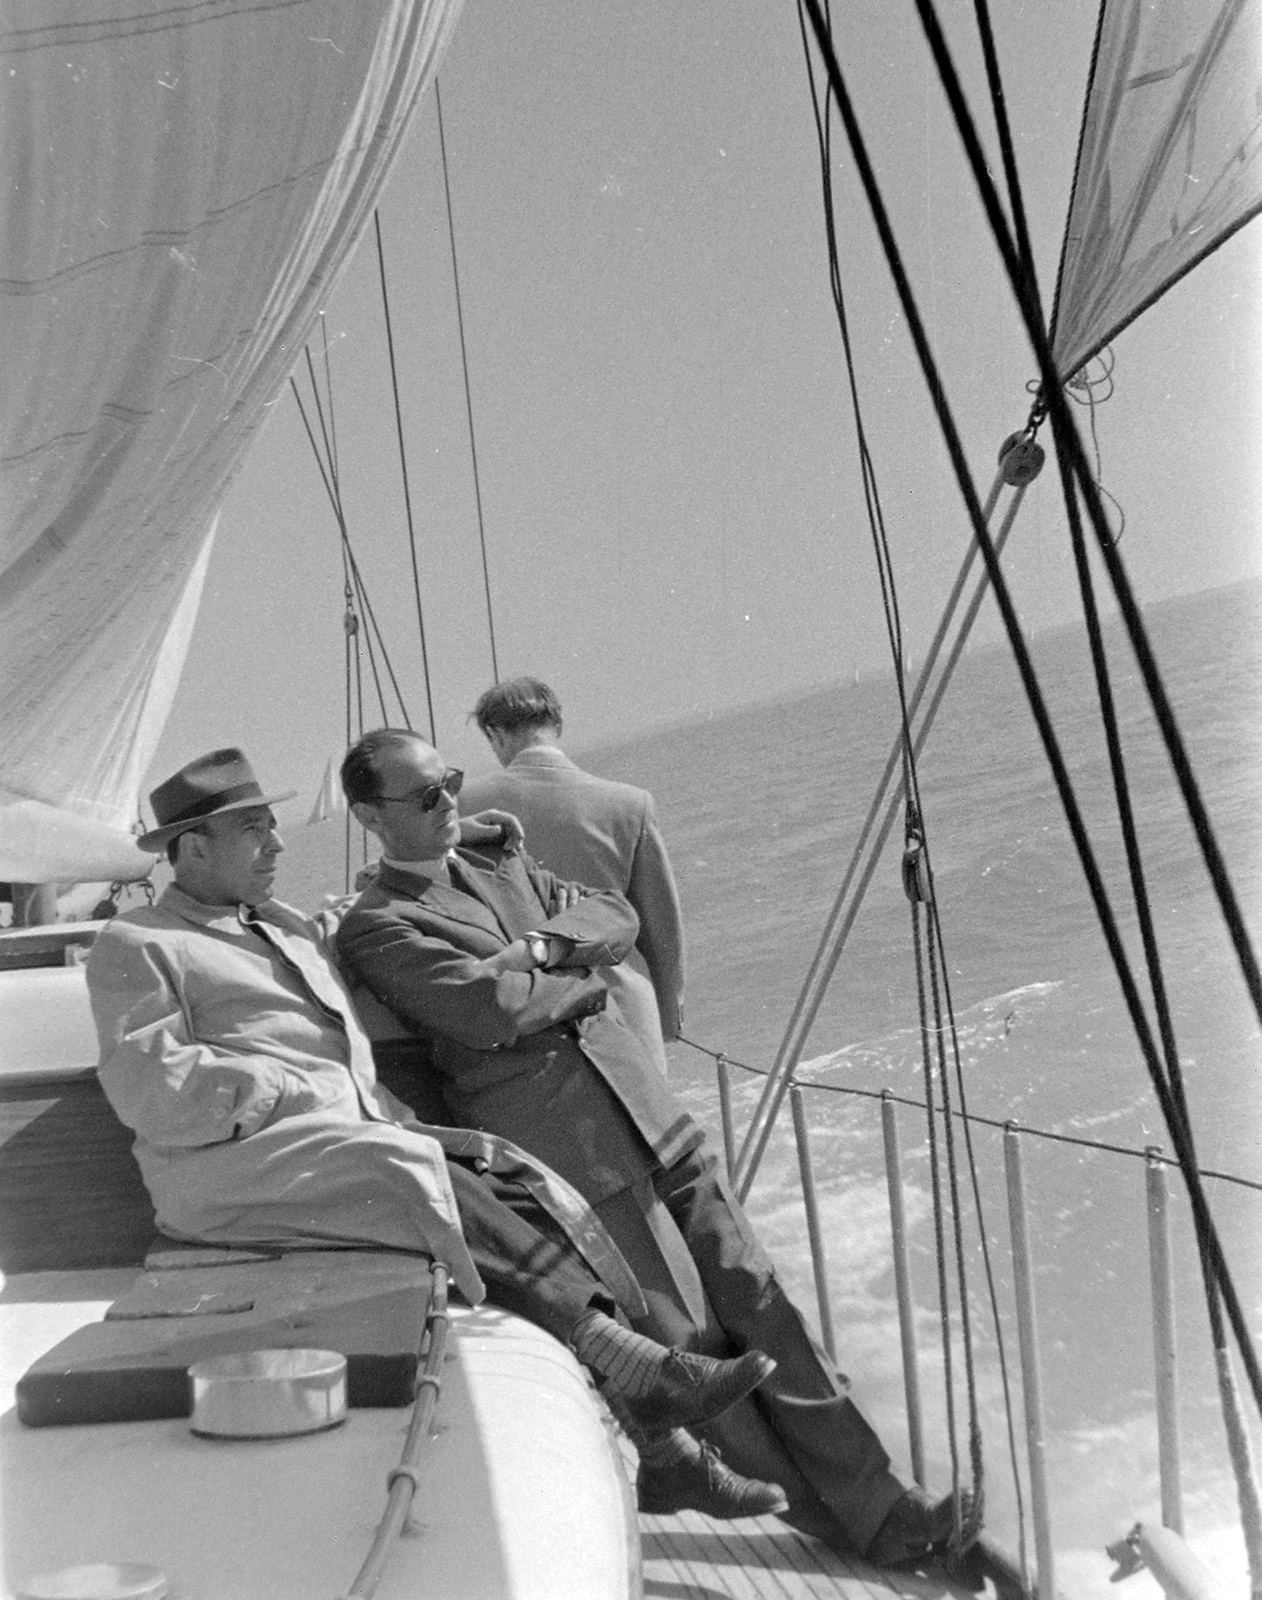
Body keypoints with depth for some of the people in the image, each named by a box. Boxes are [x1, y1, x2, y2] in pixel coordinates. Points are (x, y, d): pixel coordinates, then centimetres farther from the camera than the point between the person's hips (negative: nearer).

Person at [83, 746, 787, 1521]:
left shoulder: (291, 927, 29)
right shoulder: (135, 948, 5)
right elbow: (154, 1094, -8)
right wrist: (303, 1091, -11)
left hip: (358, 1133, 7)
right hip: (237, 1164, -7)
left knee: (520, 1184, -16)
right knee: (429, 1181, -32)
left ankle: (661, 1450, -20)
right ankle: (632, 1366, -32)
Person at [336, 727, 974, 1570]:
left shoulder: (502, 863, 19)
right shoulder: (374, 927, -5)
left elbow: (618, 916, 13)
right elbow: (488, 1009, -17)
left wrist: (544, 946, -5)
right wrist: (584, 982, -1)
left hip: (649, 1112, 7)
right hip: (568, 1152, -6)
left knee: (758, 1303, 4)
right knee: (689, 1343, -3)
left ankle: (878, 1508, 9)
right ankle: (821, 1524, 11)